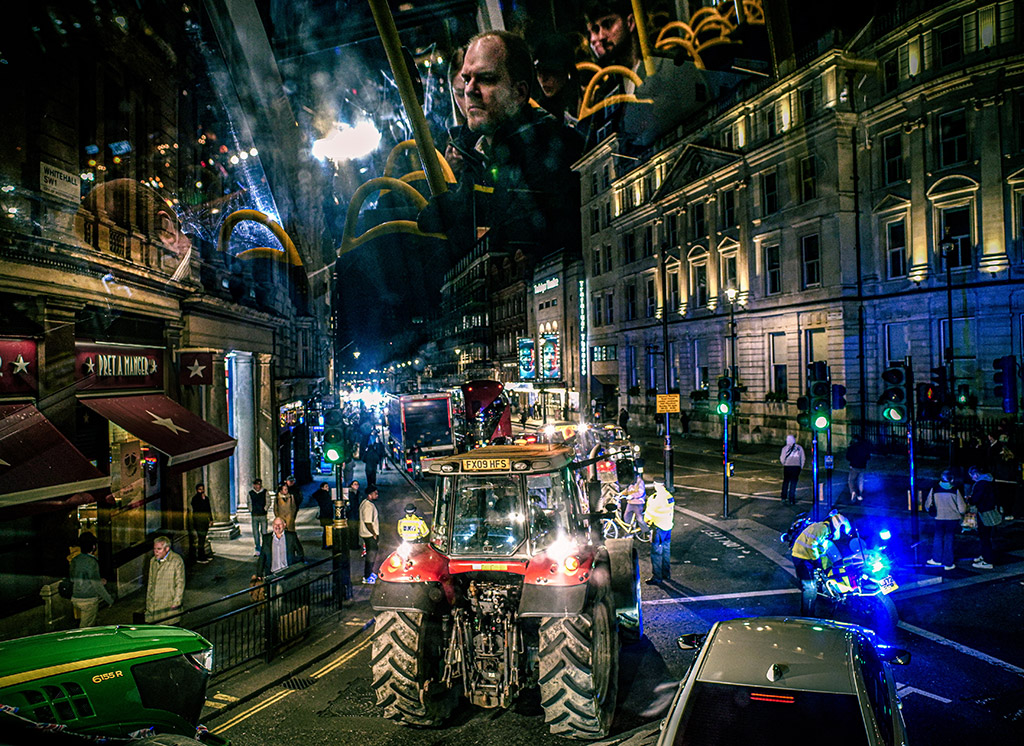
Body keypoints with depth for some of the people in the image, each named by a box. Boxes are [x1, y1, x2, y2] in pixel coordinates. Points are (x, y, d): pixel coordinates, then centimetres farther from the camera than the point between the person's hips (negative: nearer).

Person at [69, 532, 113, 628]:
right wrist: (110, 600, -7)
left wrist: (99, 582, 19)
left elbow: (72, 579, 15)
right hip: (88, 601, -7)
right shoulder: (92, 562, -18)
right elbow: (97, 586, -18)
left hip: (75, 598, 7)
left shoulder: (75, 560, 4)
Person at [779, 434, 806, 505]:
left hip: (787, 467, 0)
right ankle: (791, 500, 1)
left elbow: (782, 459, 1)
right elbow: (802, 459, 5)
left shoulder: (785, 448, -2)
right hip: (796, 467, 0)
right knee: (793, 483, 3)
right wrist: (801, 467, 15)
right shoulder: (800, 448, 1)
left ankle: (784, 498, 20)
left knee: (785, 482, 15)